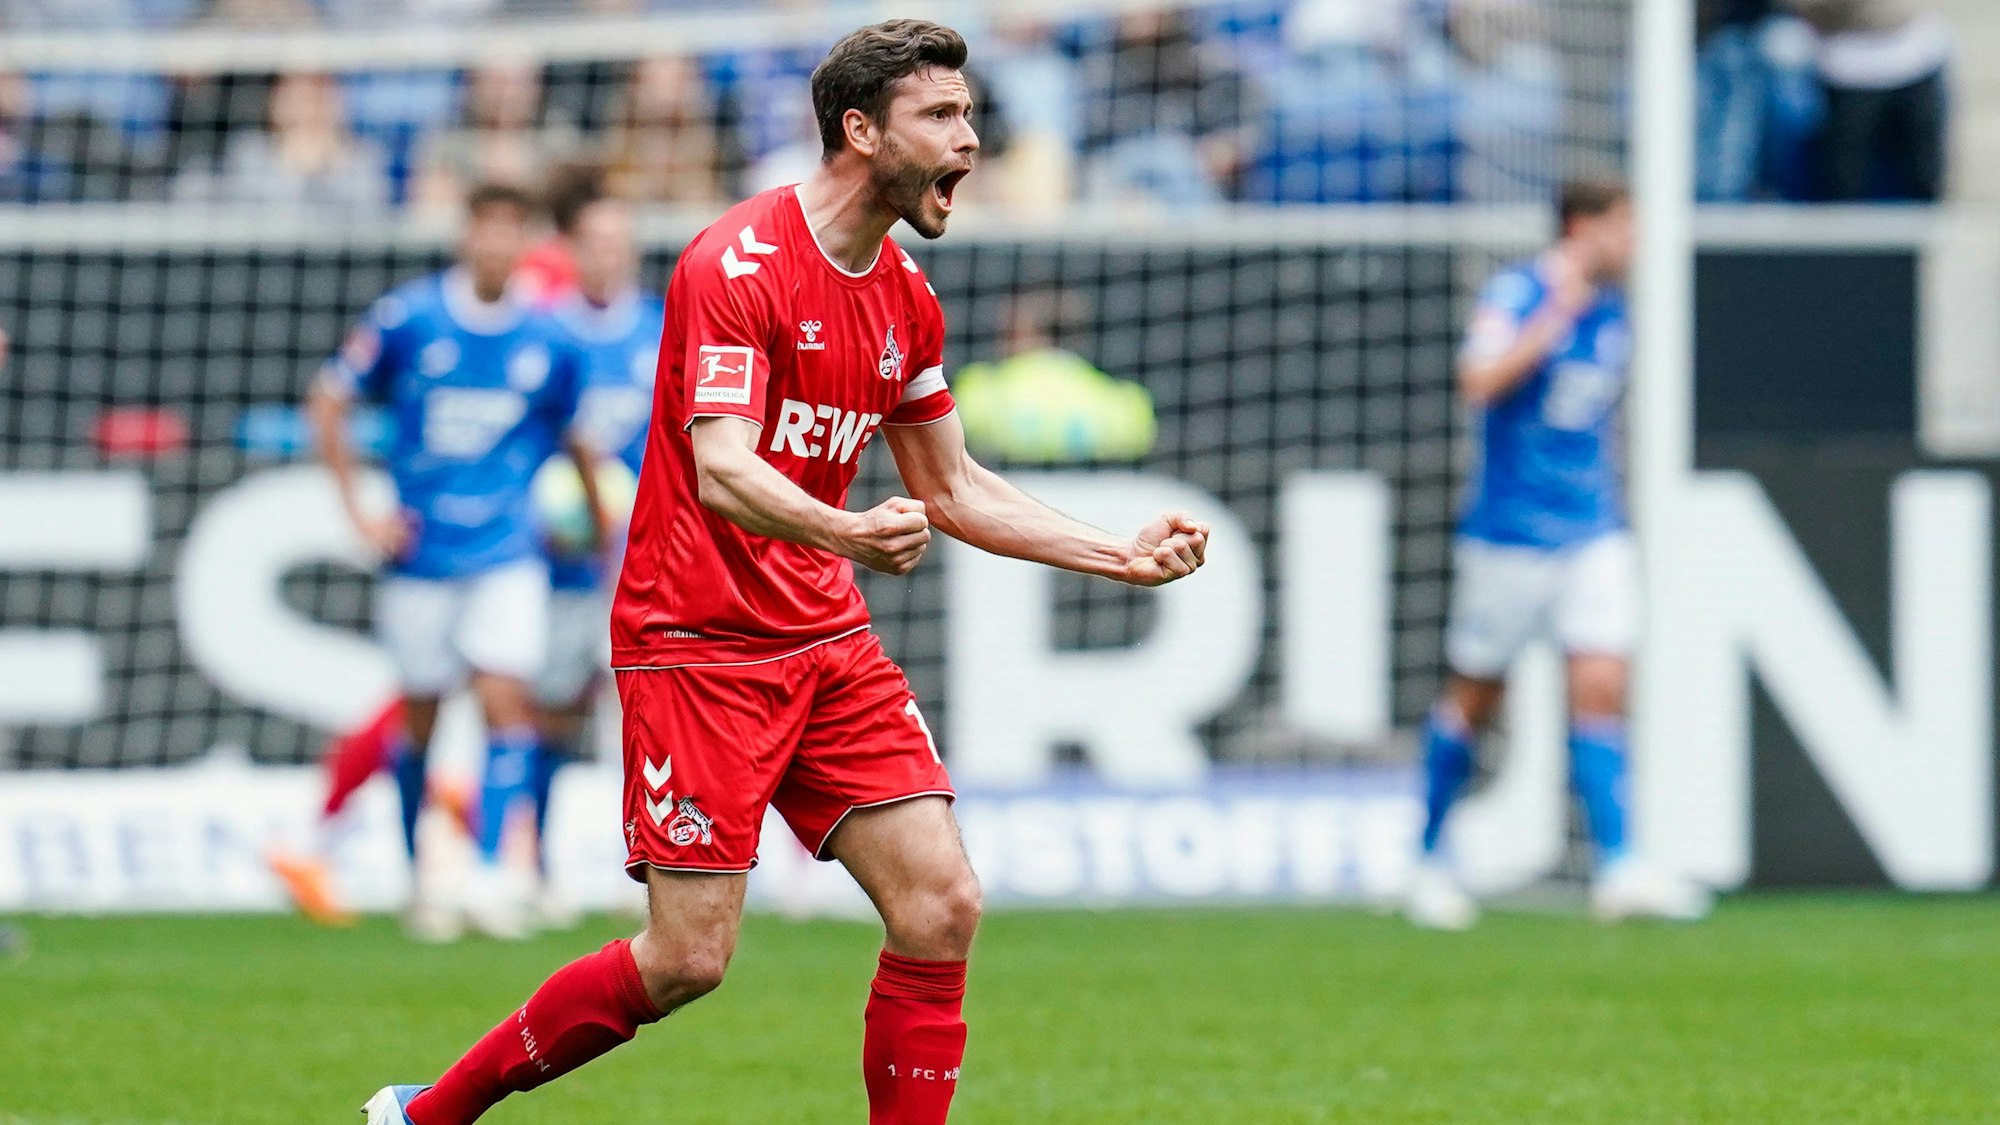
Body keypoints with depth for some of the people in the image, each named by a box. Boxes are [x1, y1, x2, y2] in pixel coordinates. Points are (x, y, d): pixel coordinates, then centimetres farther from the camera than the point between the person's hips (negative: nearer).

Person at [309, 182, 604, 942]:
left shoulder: (547, 343, 0)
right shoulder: (408, 319, -5)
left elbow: (580, 443, 14)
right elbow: (328, 405, 3)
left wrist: (605, 539, 14)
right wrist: (358, 510, -1)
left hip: (507, 557, 0)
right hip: (420, 556, 0)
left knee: (507, 702, -15)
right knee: (420, 719, 7)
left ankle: (490, 876, -15)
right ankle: (420, 877, 23)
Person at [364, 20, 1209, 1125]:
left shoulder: (906, 299, 10)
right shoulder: (737, 265, -15)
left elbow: (953, 488, 21)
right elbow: (722, 471, -25)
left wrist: (1123, 555, 13)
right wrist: (846, 531, -44)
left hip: (827, 639, 7)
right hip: (698, 642, -7)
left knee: (942, 907, -7)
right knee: (689, 958, -9)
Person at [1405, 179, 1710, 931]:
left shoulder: (1611, 314, 11)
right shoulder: (1516, 295, -10)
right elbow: (1479, 382, -26)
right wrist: (1556, 317, -27)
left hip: (1594, 534, 5)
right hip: (1510, 531, -5)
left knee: (1600, 689, -8)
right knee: (1474, 697, 6)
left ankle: (1618, 869, -13)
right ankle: (1430, 859, 22)